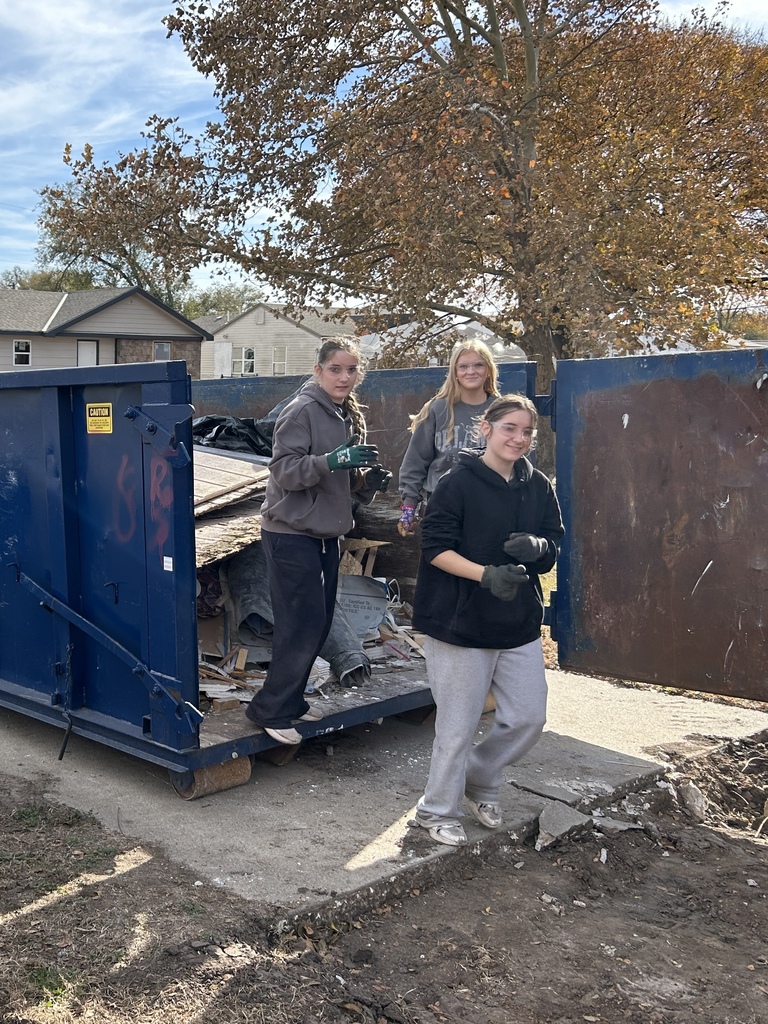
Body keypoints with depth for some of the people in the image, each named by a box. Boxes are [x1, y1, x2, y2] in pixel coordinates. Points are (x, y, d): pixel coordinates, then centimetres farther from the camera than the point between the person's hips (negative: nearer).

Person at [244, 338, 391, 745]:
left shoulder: (350, 416, 12)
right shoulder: (302, 411, -13)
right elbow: (284, 470, -20)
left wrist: (368, 479, 0)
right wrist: (332, 460, -33)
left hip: (326, 534, 9)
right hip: (291, 534, -8)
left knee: (319, 625, 14)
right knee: (302, 627, -6)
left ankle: (290, 700, 29)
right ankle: (269, 710, 9)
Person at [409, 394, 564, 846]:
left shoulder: (539, 487, 7)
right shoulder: (459, 483, -10)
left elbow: (553, 549, 8)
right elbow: (436, 548, -13)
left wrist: (537, 547, -16)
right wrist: (486, 574, -26)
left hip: (520, 624, 6)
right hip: (461, 623, -5)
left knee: (529, 717, 9)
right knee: (458, 727, 3)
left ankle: (480, 778, 34)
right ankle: (439, 811, 24)